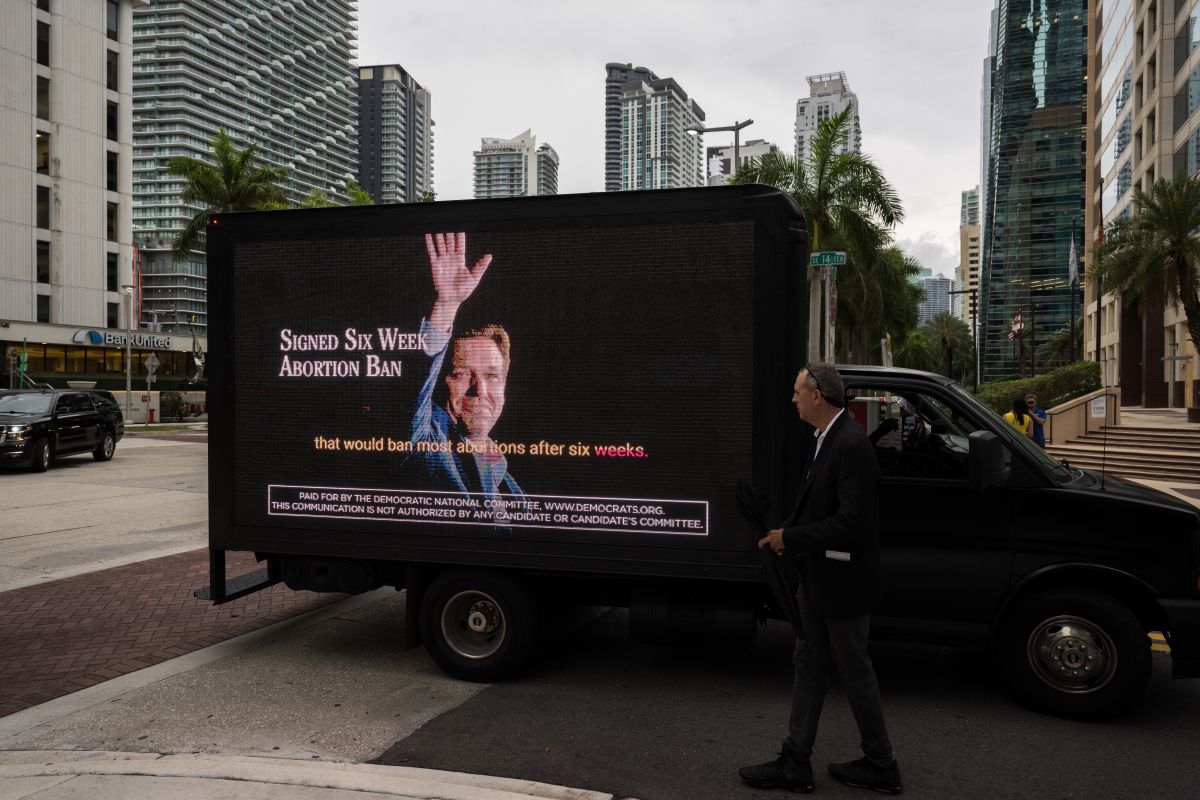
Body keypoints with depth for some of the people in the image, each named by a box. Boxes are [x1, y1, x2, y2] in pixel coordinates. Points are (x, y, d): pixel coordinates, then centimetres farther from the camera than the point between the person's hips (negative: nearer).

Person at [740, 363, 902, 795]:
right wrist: (786, 535, 0)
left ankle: (881, 767, 26)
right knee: (809, 664, 14)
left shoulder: (851, 444, -22)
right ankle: (795, 763, 25)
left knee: (854, 671, 7)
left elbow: (852, 521, -27)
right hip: (820, 581, 9)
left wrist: (790, 538, -20)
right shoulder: (827, 439, 6)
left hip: (842, 582, -9)